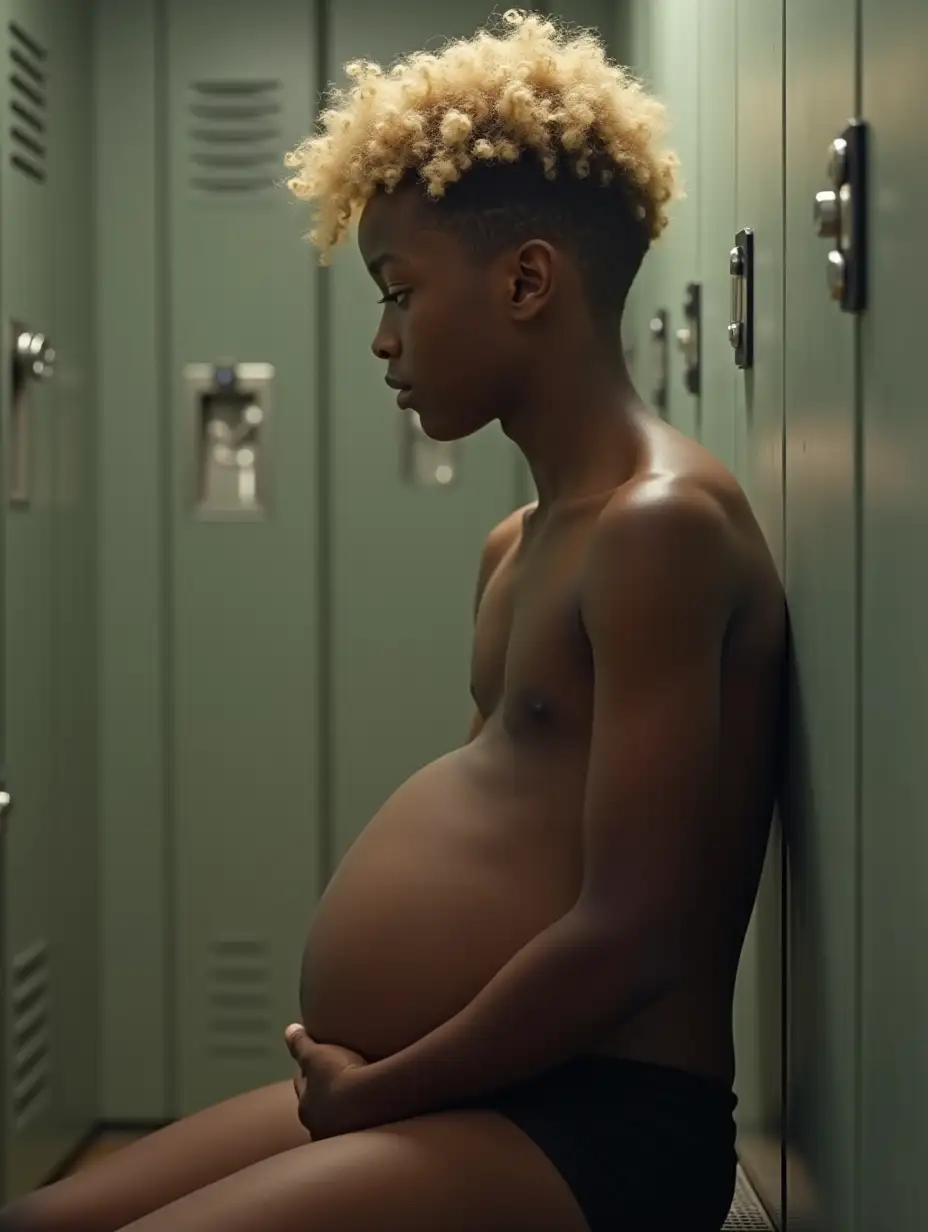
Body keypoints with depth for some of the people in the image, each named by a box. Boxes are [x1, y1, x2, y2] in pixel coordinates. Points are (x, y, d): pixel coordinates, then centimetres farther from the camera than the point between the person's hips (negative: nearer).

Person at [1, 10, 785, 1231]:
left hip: (589, 1127, -10)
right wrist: (353, 1072, 5)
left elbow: (630, 937, -22)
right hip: (459, 1095, 10)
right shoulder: (521, 544, 16)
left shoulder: (660, 526, -17)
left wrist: (374, 1089, -11)